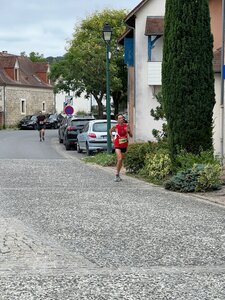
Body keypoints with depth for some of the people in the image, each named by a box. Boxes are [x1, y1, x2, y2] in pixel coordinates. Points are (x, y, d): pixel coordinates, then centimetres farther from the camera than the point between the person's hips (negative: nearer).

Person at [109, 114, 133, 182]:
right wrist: (112, 137, 1)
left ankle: (118, 174, 28)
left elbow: (131, 136, -2)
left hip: (124, 145, 4)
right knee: (120, 159, -20)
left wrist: (128, 131, -20)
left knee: (121, 160, 13)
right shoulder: (115, 126, -11)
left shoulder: (126, 125, -6)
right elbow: (110, 131, 11)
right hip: (117, 145, -4)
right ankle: (117, 174, -10)